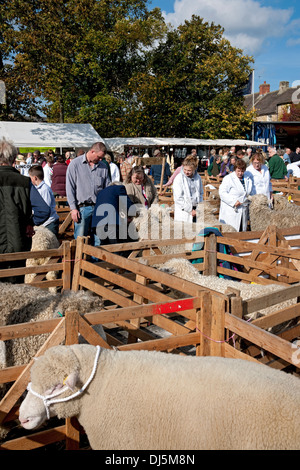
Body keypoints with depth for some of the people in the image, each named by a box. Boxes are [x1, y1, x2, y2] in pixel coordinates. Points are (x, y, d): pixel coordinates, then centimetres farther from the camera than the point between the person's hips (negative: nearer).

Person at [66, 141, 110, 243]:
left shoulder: (103, 167, 12)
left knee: (98, 241, 4)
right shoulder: (75, 164, 1)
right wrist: (73, 208, -8)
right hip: (82, 208, -3)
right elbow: (70, 188, -1)